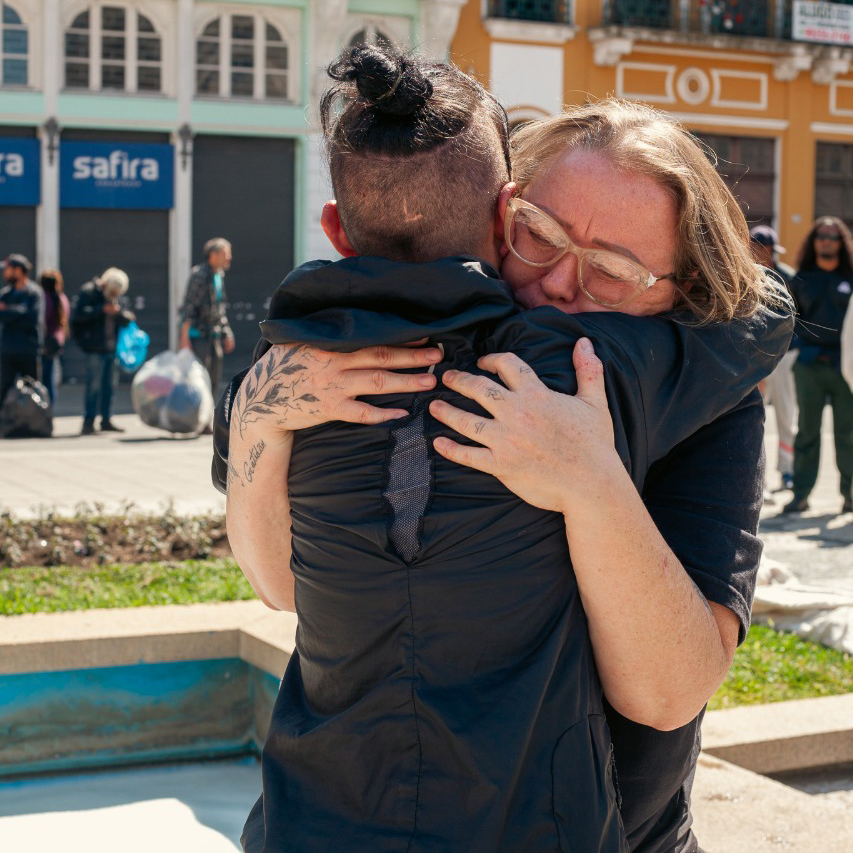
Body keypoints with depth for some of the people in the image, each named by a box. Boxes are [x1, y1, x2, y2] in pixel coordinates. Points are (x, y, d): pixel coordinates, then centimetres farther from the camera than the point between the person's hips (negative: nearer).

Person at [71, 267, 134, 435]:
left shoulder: (117, 299, 14)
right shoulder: (88, 292, -5)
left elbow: (126, 319, 11)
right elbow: (79, 314, -17)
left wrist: (119, 313, -11)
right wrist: (102, 309, -21)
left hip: (111, 348, 7)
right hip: (95, 348, -7)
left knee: (109, 385, 10)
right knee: (94, 385, -10)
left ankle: (106, 420, 19)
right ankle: (88, 422, -6)